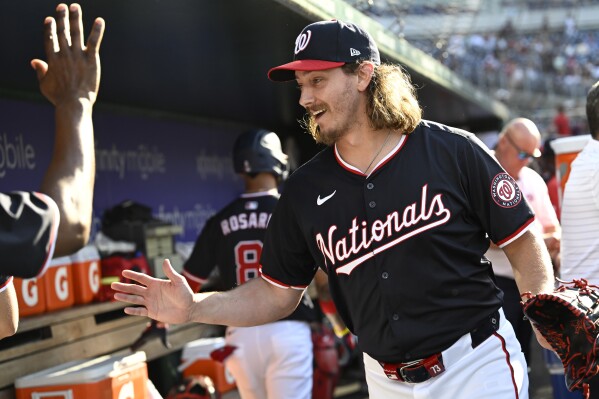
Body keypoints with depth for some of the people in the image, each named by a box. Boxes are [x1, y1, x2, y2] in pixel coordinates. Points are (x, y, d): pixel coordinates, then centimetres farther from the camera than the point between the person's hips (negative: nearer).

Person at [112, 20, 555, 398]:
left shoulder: (453, 151, -9)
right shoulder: (305, 190, 1)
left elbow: (524, 244, -3)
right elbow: (276, 294, 7)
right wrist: (193, 307, -5)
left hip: (477, 362, -3)